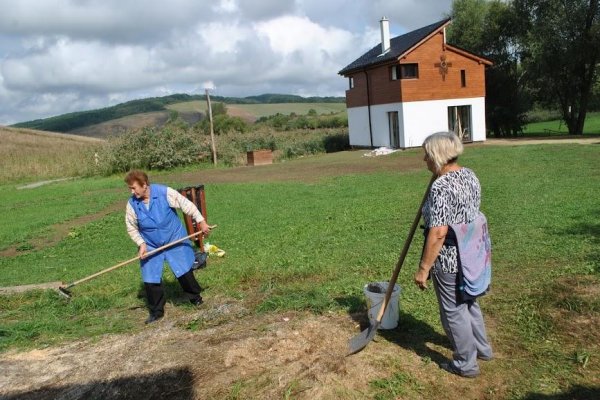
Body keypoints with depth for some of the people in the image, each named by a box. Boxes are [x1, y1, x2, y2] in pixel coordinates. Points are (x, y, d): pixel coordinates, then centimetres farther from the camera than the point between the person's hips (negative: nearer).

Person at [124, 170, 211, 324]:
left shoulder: (165, 192, -20)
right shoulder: (132, 204, -11)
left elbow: (187, 205, -12)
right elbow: (132, 228, 0)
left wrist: (201, 222, -12)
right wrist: (141, 244, -12)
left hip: (175, 240, -2)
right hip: (150, 246, 2)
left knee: (184, 272, 3)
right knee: (150, 281, 1)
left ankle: (195, 297, 29)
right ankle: (156, 311, 19)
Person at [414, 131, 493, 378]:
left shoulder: (441, 187, -26)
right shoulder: (469, 175, 2)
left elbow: (438, 233, -28)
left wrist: (423, 269, -22)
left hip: (449, 260, -9)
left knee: (454, 311, 10)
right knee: (468, 302, 27)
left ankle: (466, 364, 27)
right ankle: (482, 348, 45)